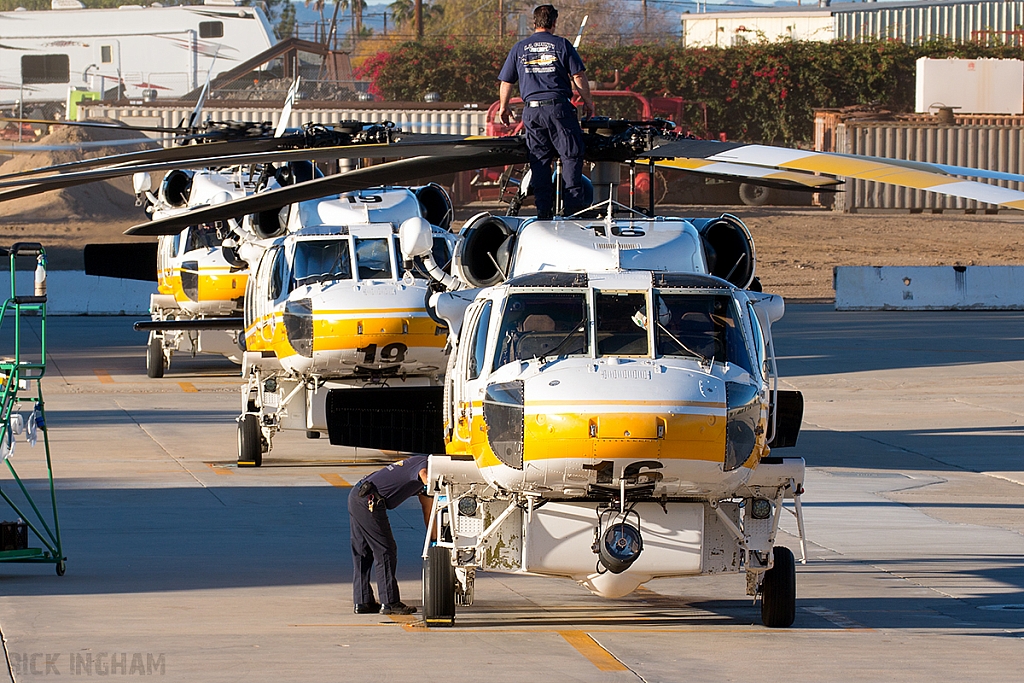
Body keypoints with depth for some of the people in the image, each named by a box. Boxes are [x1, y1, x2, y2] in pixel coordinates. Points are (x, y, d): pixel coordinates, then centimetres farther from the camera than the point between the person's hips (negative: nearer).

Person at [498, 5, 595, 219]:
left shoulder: (519, 48, 10)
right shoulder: (561, 45, 2)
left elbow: (506, 81, 14)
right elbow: (578, 76, -2)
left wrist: (503, 107, 28)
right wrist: (588, 101, 11)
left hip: (531, 110, 3)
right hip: (558, 105, -3)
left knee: (539, 160, 6)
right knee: (571, 155, 0)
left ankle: (543, 210, 4)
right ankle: (574, 205, -8)